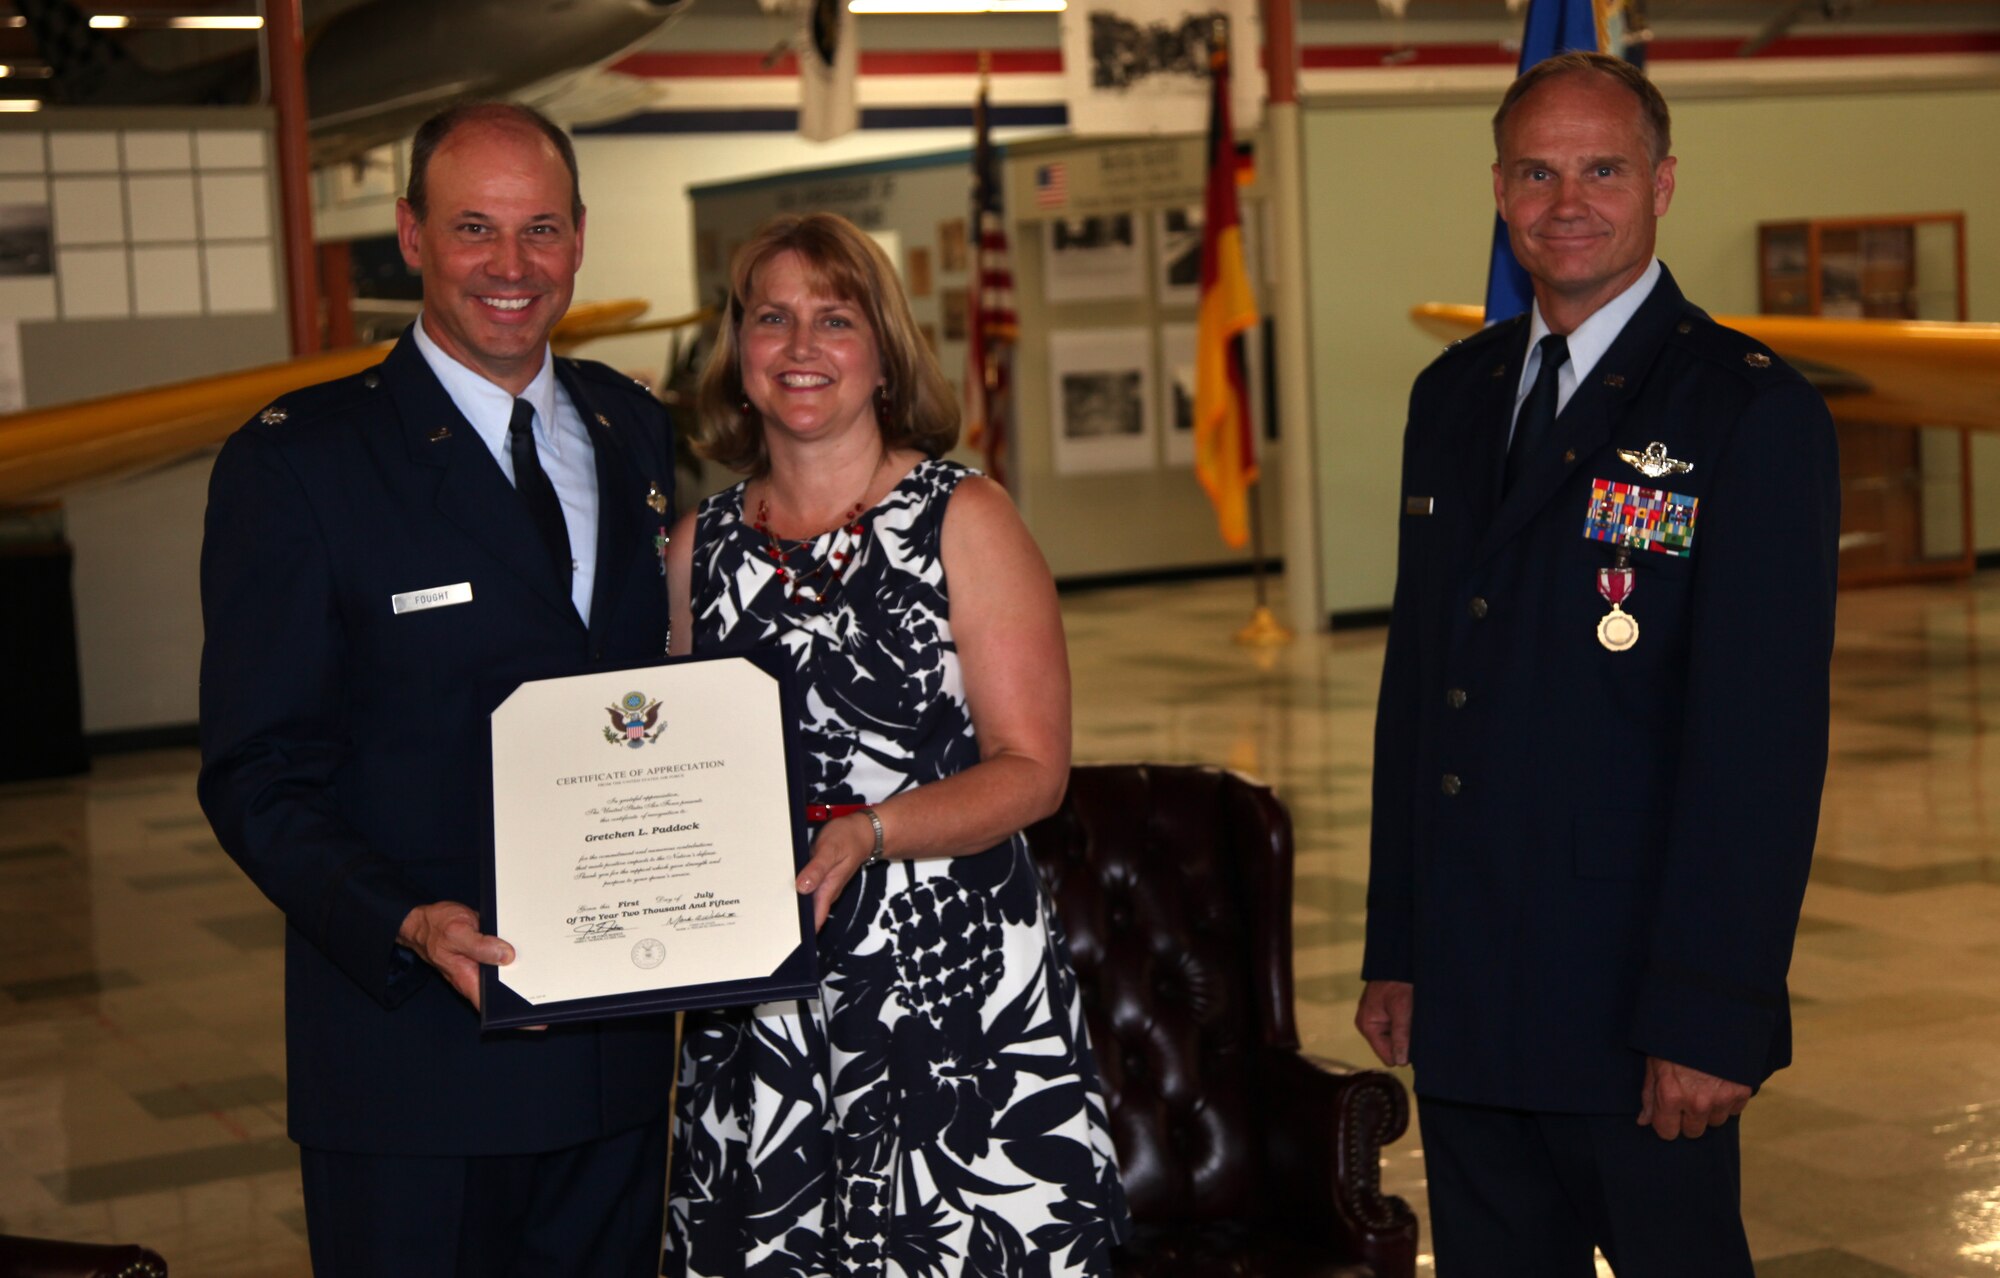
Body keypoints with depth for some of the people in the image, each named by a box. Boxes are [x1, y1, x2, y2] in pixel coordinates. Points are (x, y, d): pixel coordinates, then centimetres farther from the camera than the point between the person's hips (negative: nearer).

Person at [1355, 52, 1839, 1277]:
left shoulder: (1752, 411, -10)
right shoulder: (1454, 396, 11)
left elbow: (1765, 737, -15)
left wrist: (1713, 1015, -18)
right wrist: (1393, 947, 12)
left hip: (1635, 1006, -6)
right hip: (1464, 996, 6)